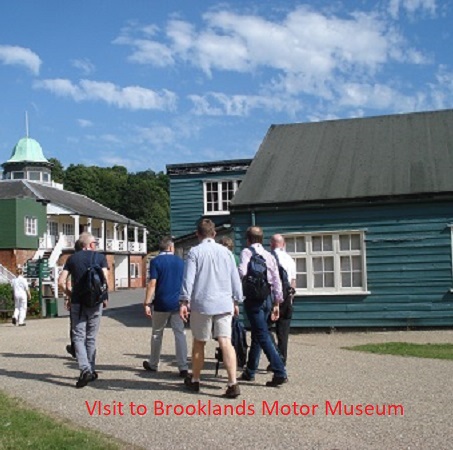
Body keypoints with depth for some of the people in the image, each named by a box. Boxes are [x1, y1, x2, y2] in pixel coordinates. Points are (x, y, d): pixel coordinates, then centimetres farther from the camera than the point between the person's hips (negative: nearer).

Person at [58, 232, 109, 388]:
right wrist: (105, 298, 5)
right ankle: (91, 371, 17)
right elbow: (105, 280, -8)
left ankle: (85, 369, -16)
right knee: (91, 338, 11)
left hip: (77, 302, 0)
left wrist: (69, 295, 14)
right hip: (95, 302, 0)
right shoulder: (100, 257, 1)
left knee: (78, 336, 1)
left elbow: (61, 281, 0)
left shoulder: (72, 258, 6)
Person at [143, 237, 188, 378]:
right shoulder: (180, 261, 6)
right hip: (177, 303, 2)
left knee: (157, 334, 13)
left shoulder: (156, 261, -5)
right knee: (180, 334, 1)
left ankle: (153, 364, 25)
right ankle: (183, 367, -5)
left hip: (161, 304, -2)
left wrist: (147, 303, -10)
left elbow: (152, 284, -12)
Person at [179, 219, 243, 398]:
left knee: (199, 343, 11)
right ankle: (233, 383, -13)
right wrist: (236, 301, 19)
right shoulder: (225, 251, 8)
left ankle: (194, 381, 26)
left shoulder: (195, 252, -2)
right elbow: (235, 278, 11)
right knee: (226, 342, -3)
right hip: (224, 304, 2)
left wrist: (184, 301, -6)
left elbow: (188, 278, -8)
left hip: (202, 304, -2)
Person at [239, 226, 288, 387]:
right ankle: (250, 372, 27)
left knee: (263, 336, -7)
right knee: (257, 334, 17)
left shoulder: (247, 252, -4)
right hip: (268, 297, 7)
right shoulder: (269, 256, 13)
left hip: (253, 298, -6)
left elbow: (242, 272, -21)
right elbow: (277, 280, 11)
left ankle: (280, 372, -15)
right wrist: (277, 303, 15)